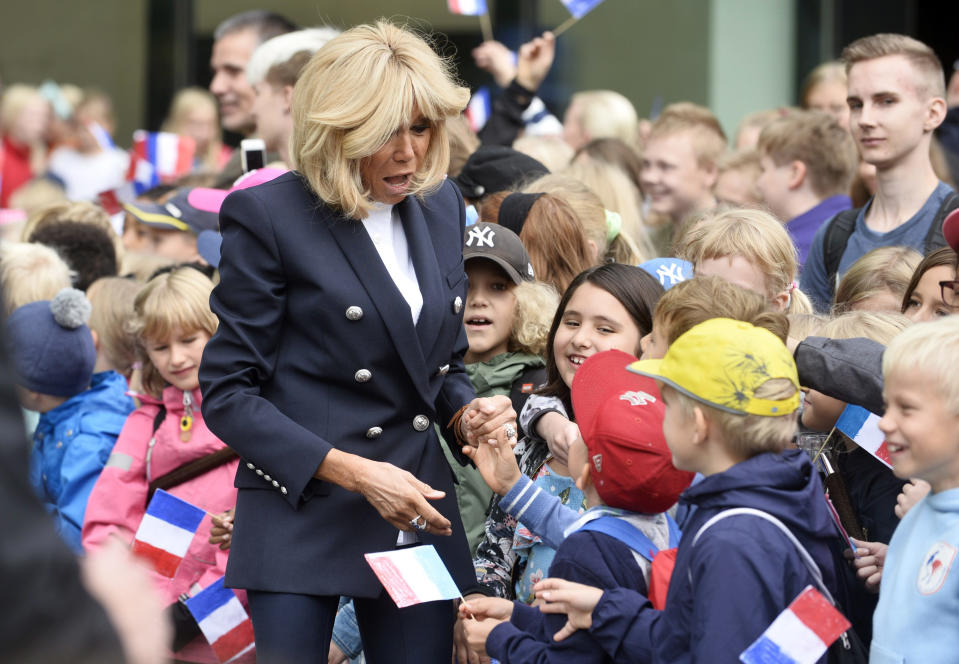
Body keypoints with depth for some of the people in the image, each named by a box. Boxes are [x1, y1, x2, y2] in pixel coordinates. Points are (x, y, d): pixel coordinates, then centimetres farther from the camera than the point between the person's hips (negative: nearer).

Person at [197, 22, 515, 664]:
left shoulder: (441, 206, 11)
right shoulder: (268, 216, -8)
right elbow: (228, 393, -8)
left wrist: (467, 413, -1)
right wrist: (354, 472, -16)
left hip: (421, 510, 5)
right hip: (304, 509, -5)